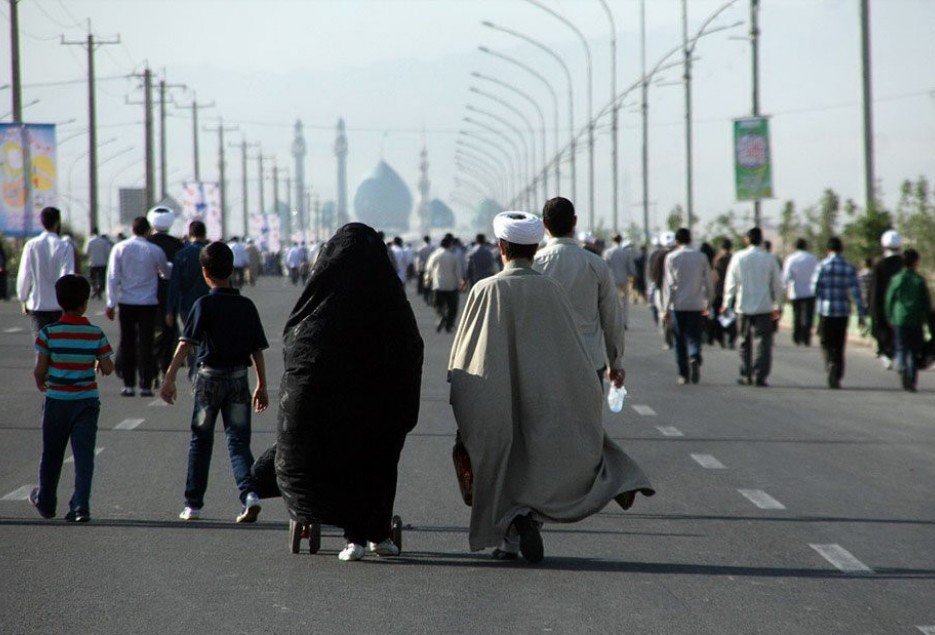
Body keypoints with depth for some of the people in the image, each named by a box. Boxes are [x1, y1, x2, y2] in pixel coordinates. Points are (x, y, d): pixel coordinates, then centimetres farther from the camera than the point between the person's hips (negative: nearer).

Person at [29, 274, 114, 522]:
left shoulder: (48, 333, -9)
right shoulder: (96, 334, -6)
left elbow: (39, 369, -7)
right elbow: (107, 369, -3)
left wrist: (40, 382, 14)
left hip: (57, 400, 0)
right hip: (87, 400, 0)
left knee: (51, 455, 14)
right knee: (84, 454, 1)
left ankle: (45, 502, 31)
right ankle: (81, 506, -8)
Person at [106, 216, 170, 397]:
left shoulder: (119, 248, -2)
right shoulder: (155, 251, -3)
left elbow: (113, 277, -4)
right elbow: (167, 273, 12)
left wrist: (111, 303, -2)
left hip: (126, 303, 1)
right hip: (148, 303, -1)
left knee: (127, 343, 8)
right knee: (146, 344, 3)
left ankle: (128, 385, 6)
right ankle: (145, 386, 1)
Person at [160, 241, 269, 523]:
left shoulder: (204, 305, -9)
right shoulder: (247, 306, 3)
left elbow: (185, 343, -17)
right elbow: (257, 349, 6)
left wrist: (169, 377, -19)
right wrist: (262, 386, 13)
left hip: (210, 376, -2)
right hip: (239, 378, 2)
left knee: (201, 441, 10)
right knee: (238, 440, 4)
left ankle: (193, 504, 14)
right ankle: (250, 494, -17)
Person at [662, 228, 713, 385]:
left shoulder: (671, 258, -2)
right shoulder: (701, 257, 3)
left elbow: (668, 284, -4)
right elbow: (708, 282, 6)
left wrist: (666, 307, -1)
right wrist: (708, 303, 18)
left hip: (677, 305, -1)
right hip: (696, 305, 1)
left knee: (680, 341, 8)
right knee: (694, 337, 4)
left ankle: (684, 374, 8)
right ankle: (695, 358, -26)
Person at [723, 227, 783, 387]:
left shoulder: (738, 258, -1)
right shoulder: (770, 258, -1)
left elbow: (731, 283, 3)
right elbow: (777, 284, 3)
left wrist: (727, 304, 12)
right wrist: (777, 306, 13)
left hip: (744, 307, 1)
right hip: (764, 307, -1)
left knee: (745, 343, 12)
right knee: (763, 342, -2)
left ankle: (746, 376, 15)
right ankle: (760, 376, -11)